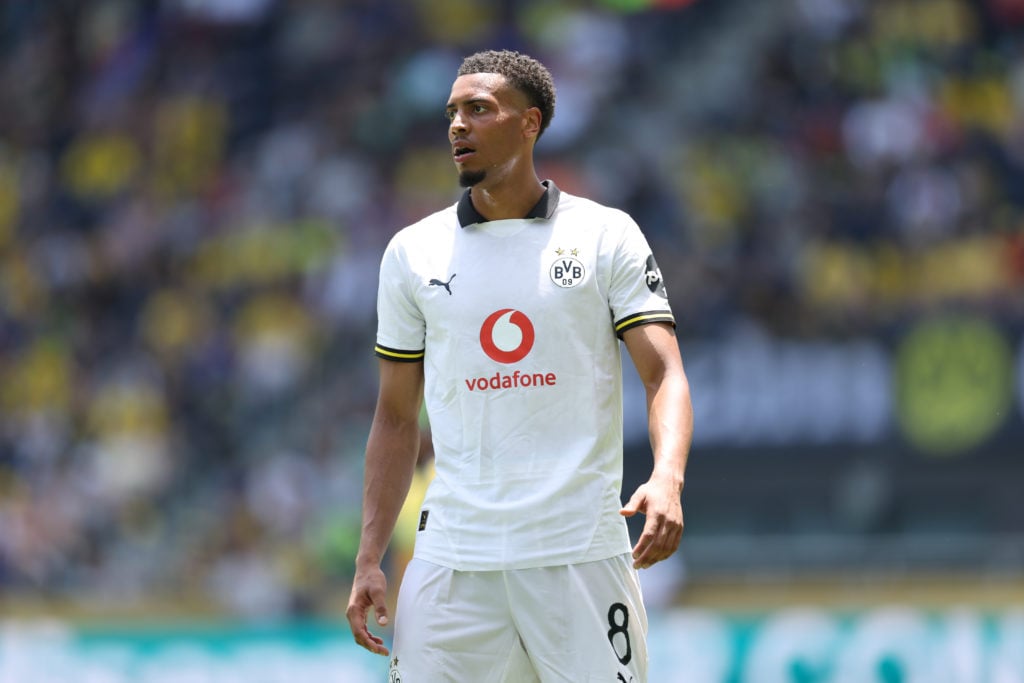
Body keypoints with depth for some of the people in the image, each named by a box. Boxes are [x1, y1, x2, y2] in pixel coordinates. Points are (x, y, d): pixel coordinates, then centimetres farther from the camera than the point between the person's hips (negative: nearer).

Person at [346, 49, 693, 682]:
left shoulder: (607, 234, 4)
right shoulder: (413, 252, 10)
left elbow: (665, 375, -3)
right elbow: (397, 417, 14)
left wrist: (667, 480, -23)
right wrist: (369, 561, 5)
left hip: (582, 552, -2)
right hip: (453, 554, 2)